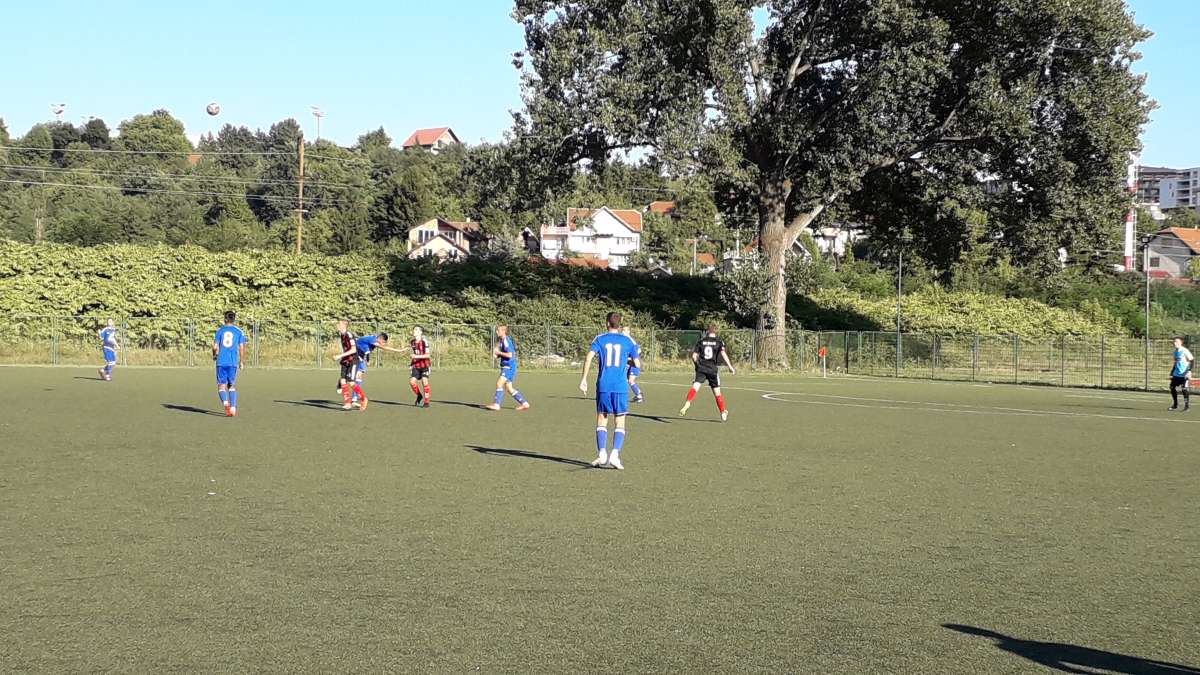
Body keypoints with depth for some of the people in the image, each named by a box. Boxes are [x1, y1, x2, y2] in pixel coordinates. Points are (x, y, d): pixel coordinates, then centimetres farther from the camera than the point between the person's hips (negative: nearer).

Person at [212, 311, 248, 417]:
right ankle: (233, 407, 1)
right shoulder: (239, 331, 5)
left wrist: (214, 355, 19)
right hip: (233, 362, 1)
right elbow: (241, 348, 0)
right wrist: (241, 362, 12)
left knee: (221, 385, 5)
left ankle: (225, 403, -21)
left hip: (221, 362, -1)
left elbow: (215, 347, -1)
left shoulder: (220, 330, 3)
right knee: (232, 386, 13)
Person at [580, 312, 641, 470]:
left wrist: (583, 379, -6)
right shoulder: (628, 341, 6)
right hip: (621, 387, 0)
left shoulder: (600, 339, 4)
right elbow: (638, 364, 7)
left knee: (602, 420, 11)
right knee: (620, 423, 6)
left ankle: (602, 455, -1)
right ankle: (615, 454, -9)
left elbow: (589, 357, -9)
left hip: (603, 386, 0)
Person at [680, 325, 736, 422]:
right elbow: (723, 354, -10)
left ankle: (687, 404, -38)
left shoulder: (701, 341, 9)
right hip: (713, 369, 0)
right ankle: (723, 413, 17)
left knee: (695, 387, -14)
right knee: (717, 392, 10)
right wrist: (730, 367, -10)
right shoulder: (719, 342, 5)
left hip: (701, 368, 0)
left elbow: (694, 356, 6)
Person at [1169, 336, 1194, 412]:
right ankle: (1175, 405, 20)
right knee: (1172, 387, 7)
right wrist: (1172, 373, 21)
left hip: (1184, 374, -8)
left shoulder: (1185, 351, -12)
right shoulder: (1176, 352, 12)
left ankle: (1187, 406, 2)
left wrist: (1189, 371, -23)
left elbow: (1192, 361, -13)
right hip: (1176, 374, 8)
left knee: (1184, 389, -9)